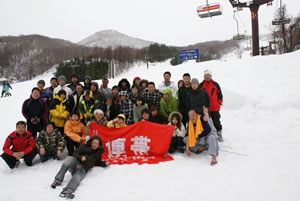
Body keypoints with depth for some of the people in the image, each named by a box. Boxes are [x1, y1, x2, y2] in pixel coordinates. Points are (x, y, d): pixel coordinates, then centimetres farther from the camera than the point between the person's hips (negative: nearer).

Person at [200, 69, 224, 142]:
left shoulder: (215, 84, 7)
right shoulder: (201, 85, 8)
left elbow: (220, 94, 10)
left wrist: (219, 103, 2)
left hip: (215, 108, -1)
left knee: (216, 122, 3)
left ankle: (219, 134, 14)